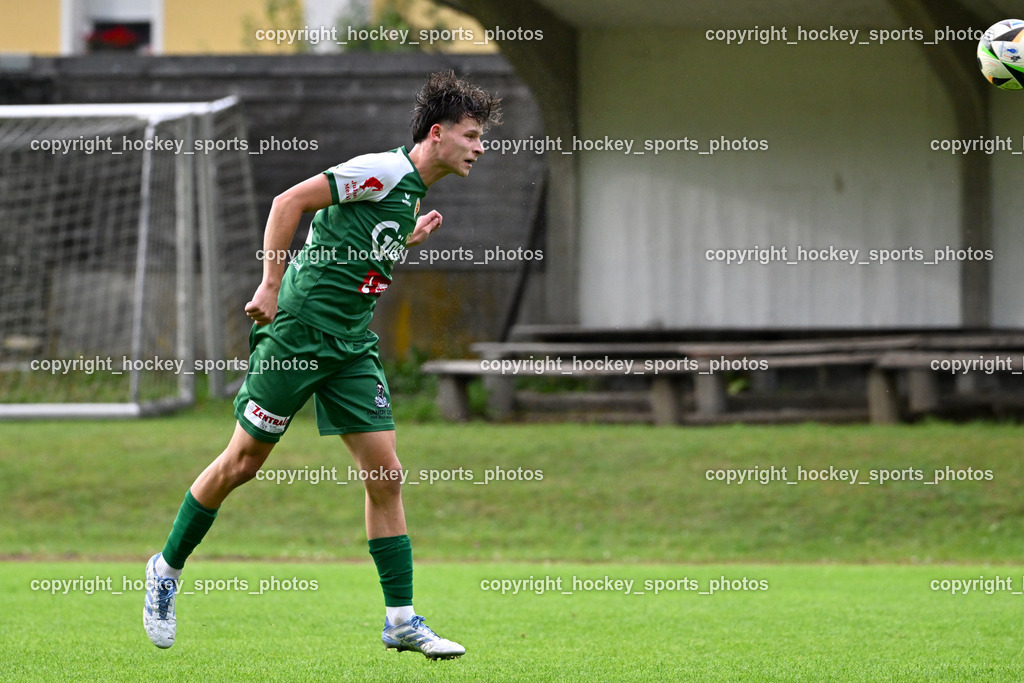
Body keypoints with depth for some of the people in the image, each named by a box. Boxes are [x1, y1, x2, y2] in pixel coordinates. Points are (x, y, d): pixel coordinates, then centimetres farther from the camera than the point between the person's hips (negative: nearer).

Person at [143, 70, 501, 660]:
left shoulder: (412, 193, 15)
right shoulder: (384, 170, -13)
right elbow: (289, 203, -16)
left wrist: (409, 241, 12)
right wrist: (271, 285, -18)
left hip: (353, 346, 8)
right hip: (298, 332, -8)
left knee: (386, 473, -1)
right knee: (244, 461, 1)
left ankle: (401, 619, 0)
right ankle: (168, 568, 19)